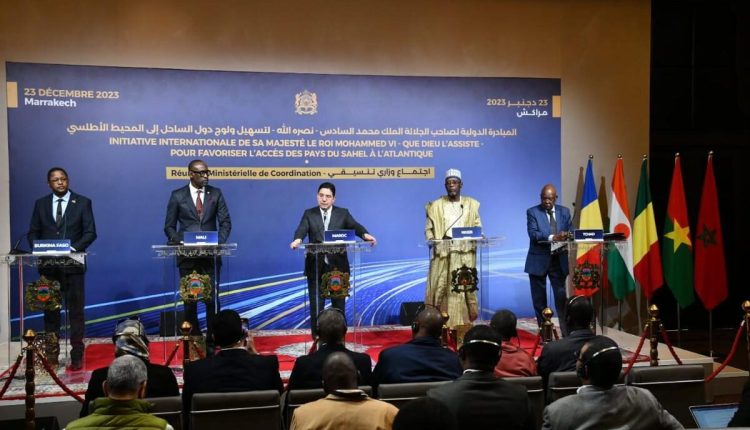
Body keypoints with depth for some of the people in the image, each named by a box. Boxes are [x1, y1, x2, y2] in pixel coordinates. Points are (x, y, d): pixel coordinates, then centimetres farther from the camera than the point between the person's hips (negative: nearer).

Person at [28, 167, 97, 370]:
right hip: (48, 265, 2)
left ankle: (77, 356, 5)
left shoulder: (82, 202, 4)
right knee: (50, 310, 7)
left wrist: (73, 248, -16)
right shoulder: (40, 204, 11)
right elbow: (33, 233, 11)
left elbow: (90, 232, -1)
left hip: (73, 264, -2)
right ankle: (51, 355, 15)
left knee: (76, 311, -1)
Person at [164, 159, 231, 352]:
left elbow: (225, 222, 4)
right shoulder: (177, 196, 5)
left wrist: (219, 243, -12)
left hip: (211, 255, 0)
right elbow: (169, 226, 6)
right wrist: (179, 243, -12)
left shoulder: (215, 193, 7)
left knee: (212, 298, -3)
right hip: (187, 255, 0)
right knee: (189, 300, 4)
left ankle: (212, 341, 6)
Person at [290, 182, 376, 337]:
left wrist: (365, 235, -30)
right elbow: (302, 229, -10)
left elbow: (355, 226, -9)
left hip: (338, 265, 0)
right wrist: (297, 239, -33)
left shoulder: (343, 213, 6)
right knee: (316, 304, 5)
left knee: (339, 303, 8)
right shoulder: (309, 214, 7)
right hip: (316, 266, 0)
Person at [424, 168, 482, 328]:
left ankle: (463, 324, 2)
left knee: (465, 288, -4)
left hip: (465, 253, 1)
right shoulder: (436, 205, 9)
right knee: (439, 288, -6)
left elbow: (478, 226, 9)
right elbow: (429, 228, 7)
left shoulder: (471, 204, 12)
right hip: (442, 252, -1)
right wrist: (431, 239, -12)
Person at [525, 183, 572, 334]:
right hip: (539, 260, -1)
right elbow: (532, 233, -15)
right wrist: (552, 237, -29)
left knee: (561, 297, -3)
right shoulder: (532, 212, -2)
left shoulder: (565, 212, 9)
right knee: (539, 299, 6)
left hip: (558, 260, 2)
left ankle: (567, 332, 1)